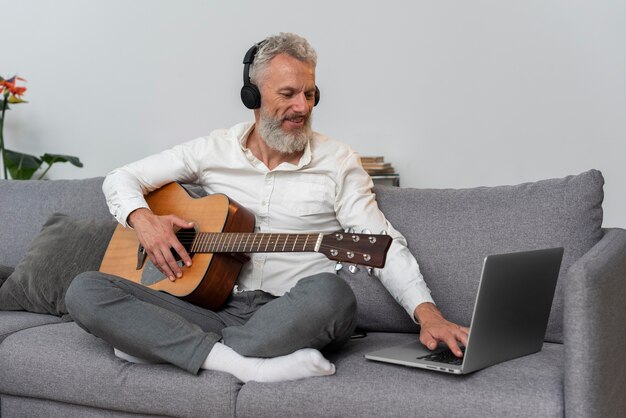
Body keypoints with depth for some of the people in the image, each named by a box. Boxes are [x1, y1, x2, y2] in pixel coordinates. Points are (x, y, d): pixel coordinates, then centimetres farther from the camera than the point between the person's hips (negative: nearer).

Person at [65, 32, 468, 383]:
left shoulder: (338, 162, 3)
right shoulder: (215, 150, 9)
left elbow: (384, 244, -6)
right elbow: (121, 179, 16)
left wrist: (427, 312, -22)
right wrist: (143, 218, -7)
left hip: (292, 316, -2)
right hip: (216, 308, 2)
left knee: (331, 294, -39)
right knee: (85, 290, -17)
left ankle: (154, 345, -22)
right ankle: (249, 366, -30)